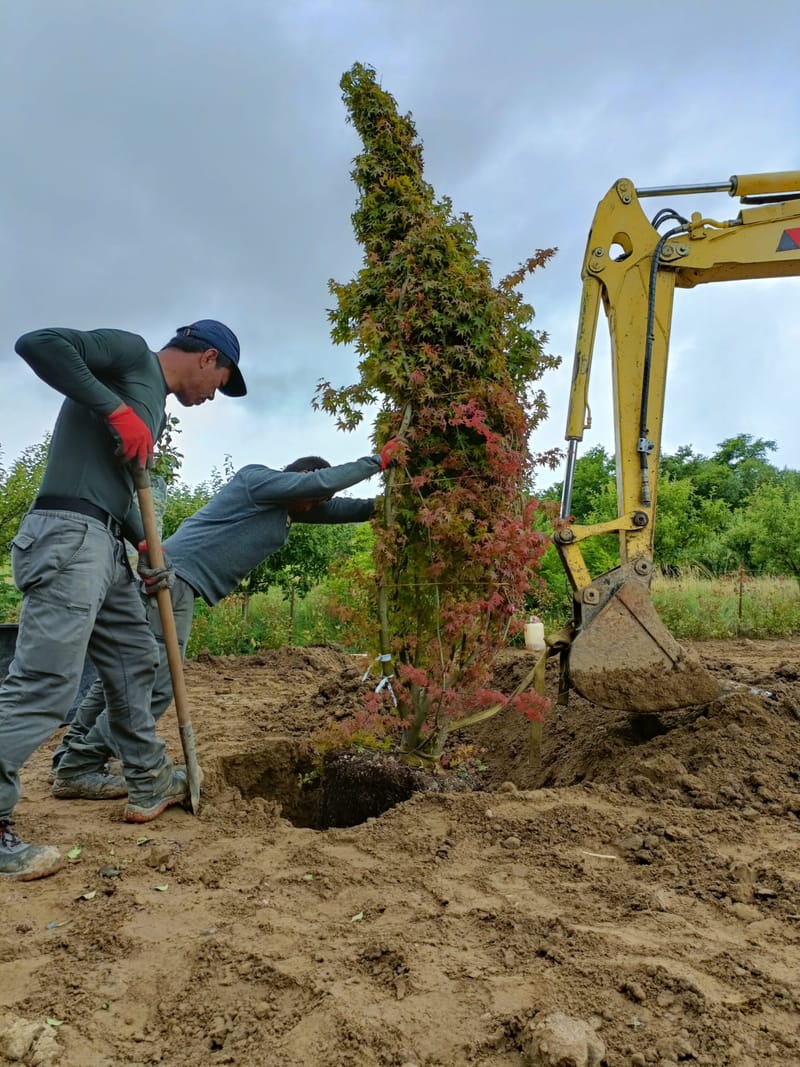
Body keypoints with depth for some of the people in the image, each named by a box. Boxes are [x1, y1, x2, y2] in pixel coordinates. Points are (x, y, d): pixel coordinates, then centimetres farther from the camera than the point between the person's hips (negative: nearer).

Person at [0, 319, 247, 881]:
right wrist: (116, 409, -17)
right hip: (69, 536, -10)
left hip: (106, 548, 10)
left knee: (135, 660, 16)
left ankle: (150, 783, 29)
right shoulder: (130, 352, 0)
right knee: (46, 680, -14)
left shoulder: (155, 406, 26)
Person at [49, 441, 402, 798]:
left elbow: (332, 509, 23)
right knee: (155, 684, -11)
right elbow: (322, 482, -12)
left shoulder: (282, 506, 22)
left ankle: (69, 759, 17)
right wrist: (377, 461, -4)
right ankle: (78, 770, -5)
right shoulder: (257, 480, -5)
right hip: (171, 577, -10)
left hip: (166, 580, 10)